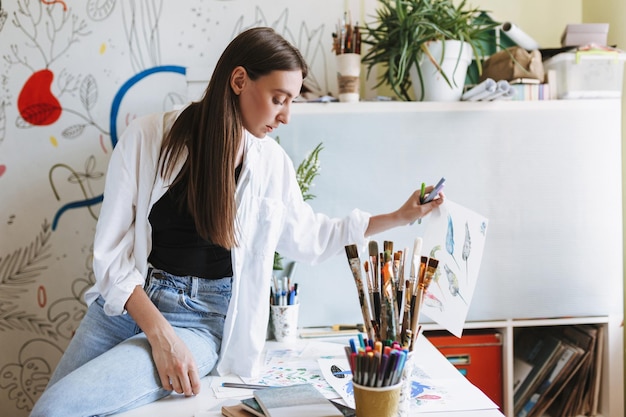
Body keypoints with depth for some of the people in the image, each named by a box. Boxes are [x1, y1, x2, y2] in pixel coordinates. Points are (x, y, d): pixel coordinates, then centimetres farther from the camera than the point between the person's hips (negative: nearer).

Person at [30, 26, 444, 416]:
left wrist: (399, 217, 14)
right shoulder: (147, 137, -8)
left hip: (202, 319, -1)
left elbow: (310, 237, 17)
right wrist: (159, 334, -20)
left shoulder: (272, 163, 0)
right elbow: (112, 250, -9)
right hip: (124, 301, 1)